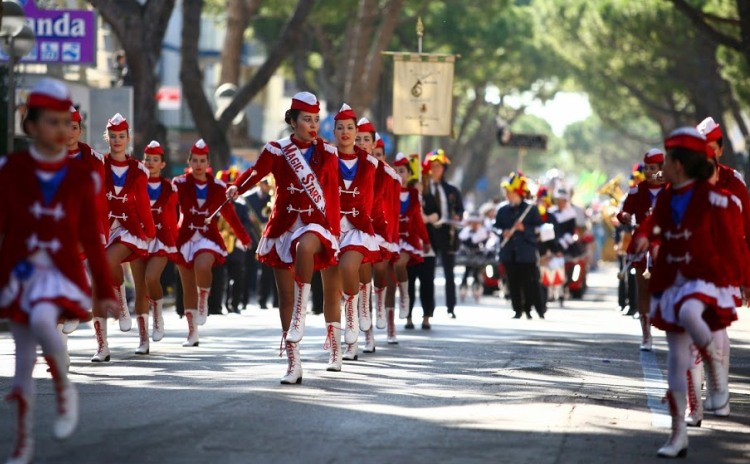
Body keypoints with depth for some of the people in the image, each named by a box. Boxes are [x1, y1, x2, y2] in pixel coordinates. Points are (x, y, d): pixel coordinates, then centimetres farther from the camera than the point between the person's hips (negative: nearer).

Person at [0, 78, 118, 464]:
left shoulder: (82, 177, 0)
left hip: (61, 273, -1)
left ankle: (65, 389, -7)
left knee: (42, 321, -32)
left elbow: (91, 239, 5)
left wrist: (106, 291, 6)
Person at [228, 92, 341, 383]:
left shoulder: (327, 153, 3)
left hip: (315, 224, -1)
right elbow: (256, 172, -13)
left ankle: (300, 314, -26)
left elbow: (333, 196, 5)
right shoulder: (277, 150, 1)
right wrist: (237, 187, -34)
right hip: (283, 225, 2)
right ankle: (293, 364, 7)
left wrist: (335, 233, -2)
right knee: (285, 295, 1)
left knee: (305, 247, -39)